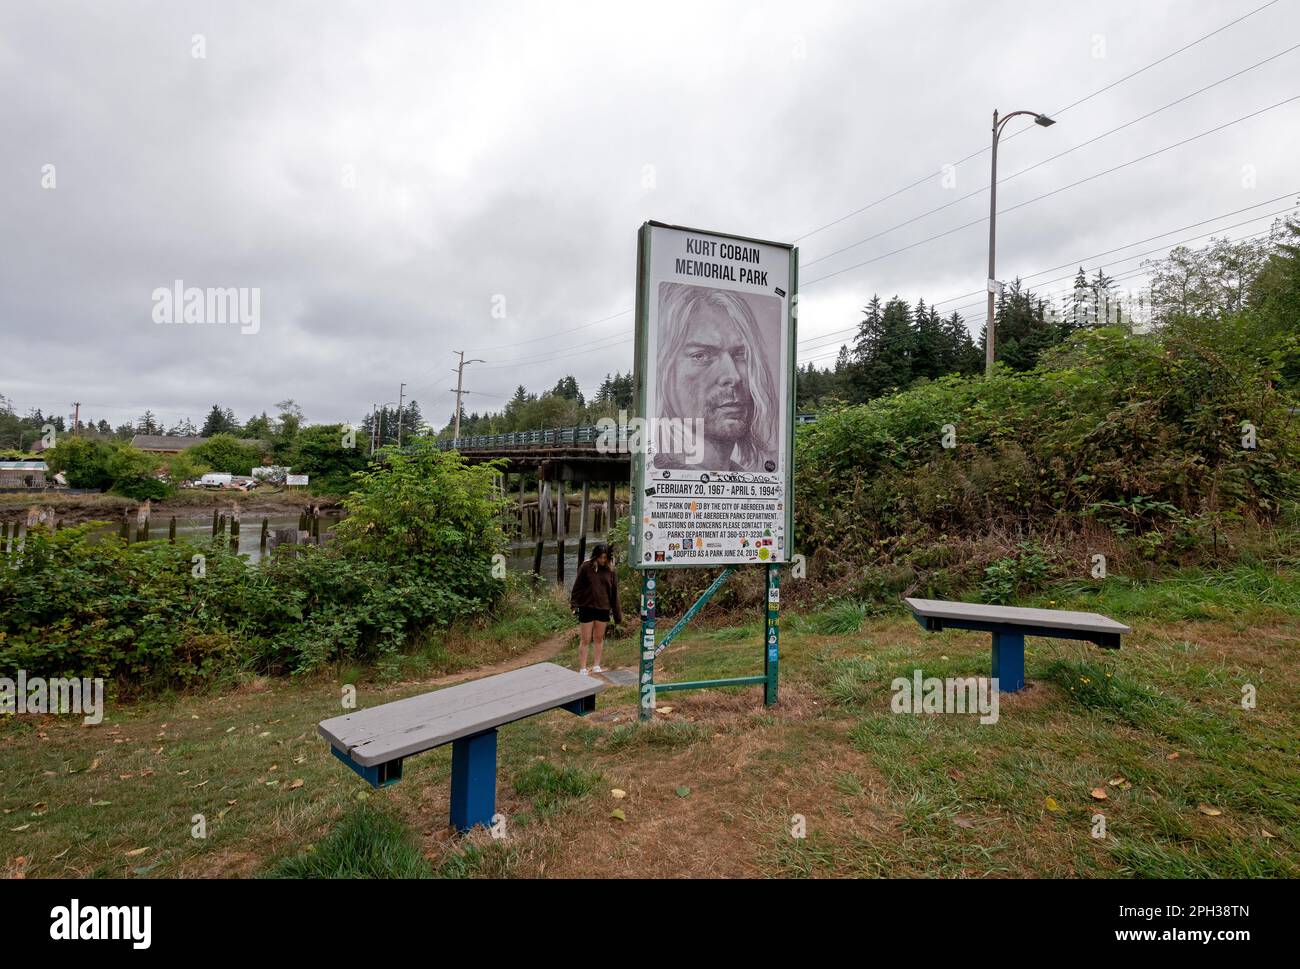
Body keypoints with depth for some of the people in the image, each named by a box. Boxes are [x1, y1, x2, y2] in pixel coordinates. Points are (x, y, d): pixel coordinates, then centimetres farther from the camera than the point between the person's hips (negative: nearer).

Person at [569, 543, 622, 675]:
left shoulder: (610, 570, 1)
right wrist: (574, 604, -12)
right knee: (585, 640, 2)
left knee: (599, 638, 14)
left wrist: (617, 613, 4)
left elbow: (614, 592, 5)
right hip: (586, 608, -3)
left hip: (603, 608, 3)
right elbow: (577, 587, -4)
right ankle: (583, 669, 10)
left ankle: (596, 666, 27)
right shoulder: (585, 567, -8)